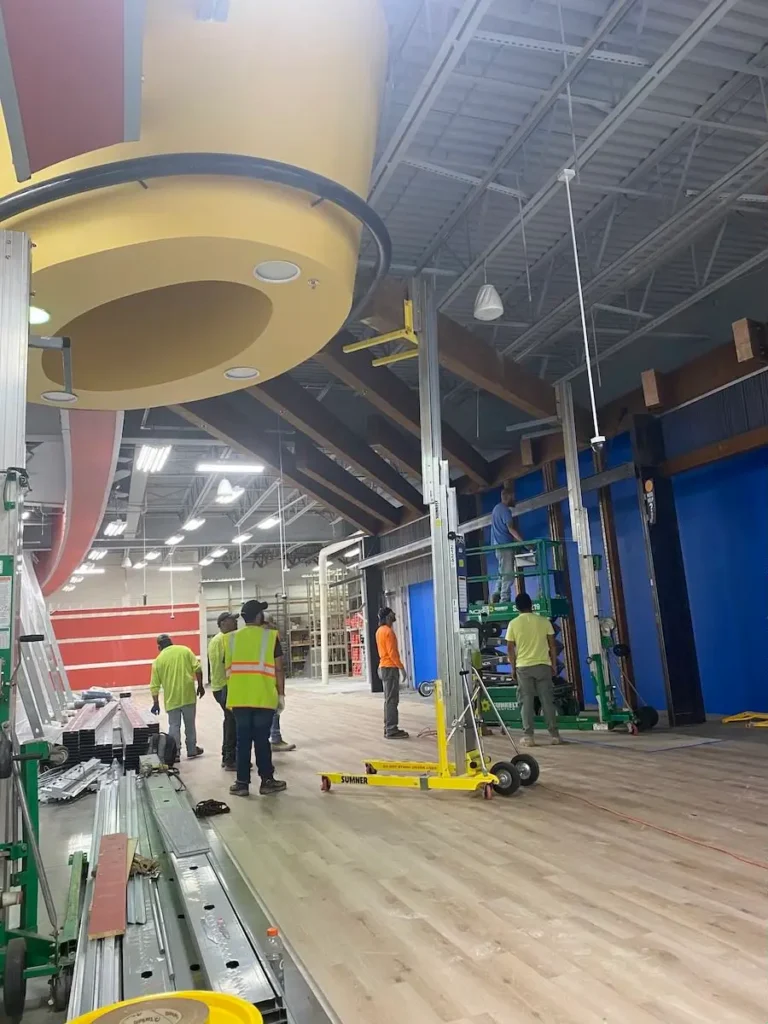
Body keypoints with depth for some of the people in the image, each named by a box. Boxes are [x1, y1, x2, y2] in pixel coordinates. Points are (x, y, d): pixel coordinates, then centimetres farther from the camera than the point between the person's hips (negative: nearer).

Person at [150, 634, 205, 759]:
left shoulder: (158, 660, 3)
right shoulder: (185, 650, 2)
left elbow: (155, 685, 2)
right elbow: (197, 669, -5)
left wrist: (156, 703, 9)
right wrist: (200, 686, 4)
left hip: (172, 698, 0)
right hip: (188, 695, 0)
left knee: (174, 726, 7)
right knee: (190, 724, 12)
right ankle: (192, 750, 22)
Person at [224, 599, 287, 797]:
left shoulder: (232, 639, 8)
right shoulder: (270, 636, -2)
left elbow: (228, 670, 11)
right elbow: (278, 669, -3)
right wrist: (281, 694, 5)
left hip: (239, 698, 3)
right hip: (263, 698, -3)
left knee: (243, 740, 8)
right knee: (262, 739, 4)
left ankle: (242, 783, 12)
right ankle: (267, 781, 12)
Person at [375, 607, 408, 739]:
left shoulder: (380, 630, 15)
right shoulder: (388, 631, -15)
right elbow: (392, 652, -20)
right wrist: (402, 667, -17)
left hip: (384, 667, 10)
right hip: (390, 667, -10)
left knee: (388, 699, 13)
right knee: (392, 700, -8)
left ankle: (388, 728, 16)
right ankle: (391, 730, -8)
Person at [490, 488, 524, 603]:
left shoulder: (496, 508, 20)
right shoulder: (505, 510, -11)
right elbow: (510, 528, -22)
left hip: (498, 545, 10)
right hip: (505, 545, -10)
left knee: (503, 573, 14)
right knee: (508, 574, -10)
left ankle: (497, 595, 6)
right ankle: (504, 599, -13)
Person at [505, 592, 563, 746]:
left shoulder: (513, 624, 0)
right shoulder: (544, 621, 1)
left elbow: (510, 648, 1)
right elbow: (552, 645, 4)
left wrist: (513, 667, 11)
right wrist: (554, 664, 12)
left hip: (523, 667, 0)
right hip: (543, 665, 1)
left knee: (526, 701, 4)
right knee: (547, 700, 5)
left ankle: (528, 736, 2)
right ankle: (555, 735, 8)